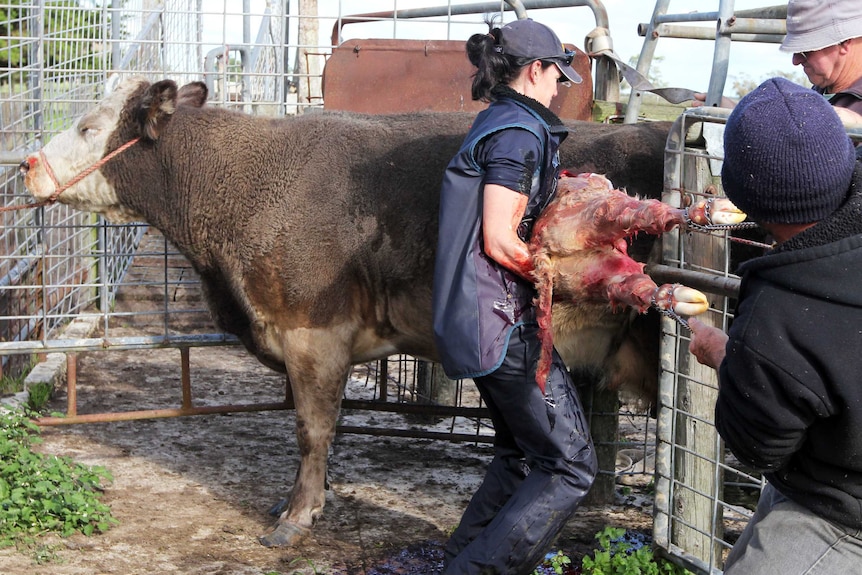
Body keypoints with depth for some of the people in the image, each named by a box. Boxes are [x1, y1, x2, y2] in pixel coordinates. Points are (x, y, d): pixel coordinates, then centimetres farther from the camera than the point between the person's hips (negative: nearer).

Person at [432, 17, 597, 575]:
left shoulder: (493, 124, 17)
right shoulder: (519, 131, -14)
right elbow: (500, 242, -19)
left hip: (481, 320, 11)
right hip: (505, 322, -11)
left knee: (522, 453, 22)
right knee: (570, 466, -6)